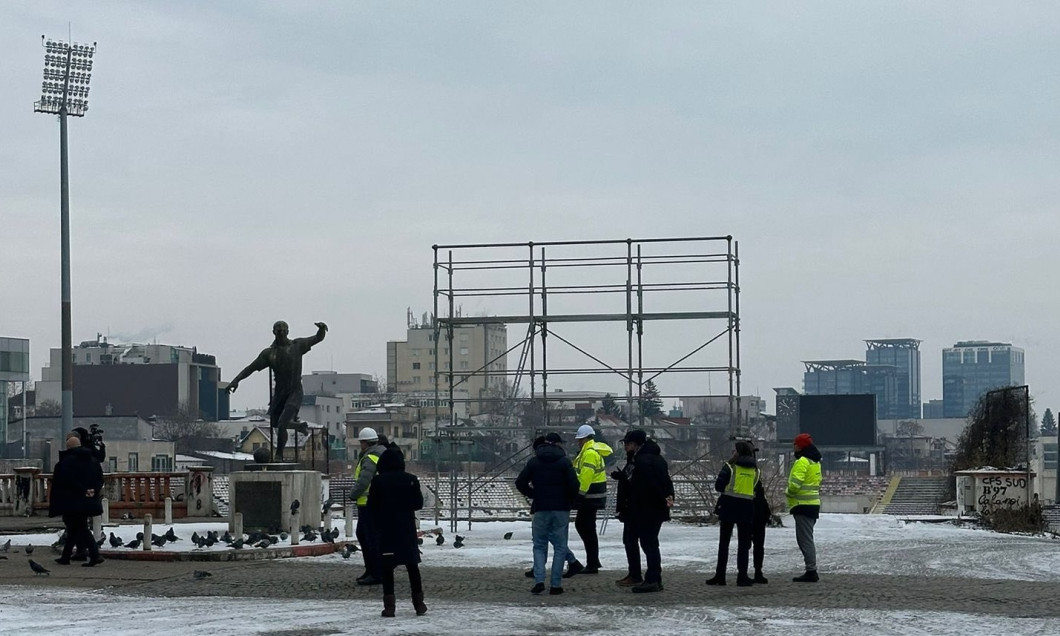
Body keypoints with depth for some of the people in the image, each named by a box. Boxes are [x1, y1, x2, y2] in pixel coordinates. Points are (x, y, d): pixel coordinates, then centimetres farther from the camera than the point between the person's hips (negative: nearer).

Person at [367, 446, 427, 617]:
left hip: (386, 530, -2)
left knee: (387, 568, 2)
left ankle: (389, 606, -3)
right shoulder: (411, 479, -5)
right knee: (412, 567, 11)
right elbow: (418, 503, -1)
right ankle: (419, 604, 14)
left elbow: (371, 506, -6)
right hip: (407, 529, 2)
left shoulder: (378, 481, -8)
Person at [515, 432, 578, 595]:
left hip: (540, 509, 1)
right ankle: (556, 584, 0)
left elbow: (520, 482, 1)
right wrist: (570, 500, 6)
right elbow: (574, 484, -11)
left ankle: (539, 580, -8)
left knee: (539, 546, 9)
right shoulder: (564, 462, -3)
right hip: (561, 509, -1)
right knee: (560, 547, 5)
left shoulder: (534, 462, 5)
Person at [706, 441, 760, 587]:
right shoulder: (756, 470, 8)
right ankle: (742, 576, 0)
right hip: (747, 507, 2)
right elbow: (758, 488, 7)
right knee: (743, 543, 6)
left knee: (724, 542, 5)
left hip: (729, 506, -2)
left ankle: (720, 576, 4)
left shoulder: (730, 466, -4)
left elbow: (718, 485, -6)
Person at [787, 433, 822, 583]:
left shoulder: (802, 462, -14)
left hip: (803, 505, -10)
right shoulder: (815, 462, 17)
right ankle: (811, 571, 17)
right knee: (807, 539, 16)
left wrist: (788, 493, -4)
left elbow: (795, 483, -24)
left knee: (805, 539, -8)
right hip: (813, 504, 10)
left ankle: (811, 572, -11)